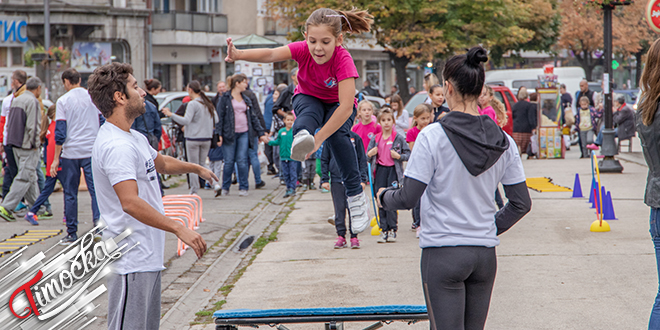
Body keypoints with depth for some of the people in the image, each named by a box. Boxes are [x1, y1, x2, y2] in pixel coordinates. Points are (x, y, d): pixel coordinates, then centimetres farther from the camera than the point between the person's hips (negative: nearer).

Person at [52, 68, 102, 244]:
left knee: (70, 194, 7)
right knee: (95, 189, 1)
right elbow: (102, 122, 8)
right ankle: (98, 220, -20)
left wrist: (56, 159, -3)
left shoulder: (63, 101, -4)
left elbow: (60, 133, -7)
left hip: (70, 152, -2)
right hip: (92, 151, 2)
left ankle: (72, 233, 10)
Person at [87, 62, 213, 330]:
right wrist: (178, 228, -34)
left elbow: (161, 163, 37)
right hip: (130, 261, -11)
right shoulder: (116, 146, -20)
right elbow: (130, 203, -31)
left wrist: (196, 168, 50)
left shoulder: (134, 138, 15)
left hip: (147, 257, 11)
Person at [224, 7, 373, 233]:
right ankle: (301, 135, -68)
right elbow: (271, 54, -47)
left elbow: (346, 107, -43)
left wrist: (318, 139, -49)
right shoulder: (302, 49, -28)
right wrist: (239, 54, -67)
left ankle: (356, 195, -22)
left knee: (337, 134, -31)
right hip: (308, 98, 2)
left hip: (337, 105, -2)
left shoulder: (343, 60, -35)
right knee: (310, 110, -35)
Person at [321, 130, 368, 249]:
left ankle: (354, 237, 5)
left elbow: (362, 159, 6)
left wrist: (363, 179, -1)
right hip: (336, 180, 1)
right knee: (339, 209, 2)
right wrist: (324, 179, 3)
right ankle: (341, 236, 9)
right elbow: (324, 160, 10)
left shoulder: (355, 138, 3)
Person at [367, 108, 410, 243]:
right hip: (380, 171, 4)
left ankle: (392, 229, 1)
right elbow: (368, 155, 16)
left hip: (393, 171, -3)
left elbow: (408, 154, 4)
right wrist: (370, 154, -6)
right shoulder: (375, 139, 10)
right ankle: (384, 230, 8)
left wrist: (399, 156, -14)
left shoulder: (399, 138, 0)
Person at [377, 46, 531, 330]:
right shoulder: (503, 141, 3)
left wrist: (384, 197, 9)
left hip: (443, 254, -5)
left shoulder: (433, 136, -12)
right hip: (485, 254, 5)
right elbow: (522, 203, 6)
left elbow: (408, 198, -11)